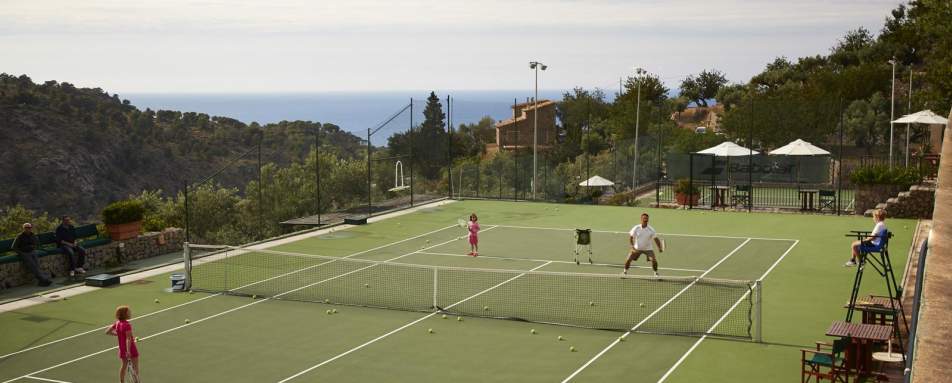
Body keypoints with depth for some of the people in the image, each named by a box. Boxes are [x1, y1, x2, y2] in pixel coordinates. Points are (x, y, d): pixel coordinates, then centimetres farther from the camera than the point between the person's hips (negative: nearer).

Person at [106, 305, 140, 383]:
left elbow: (107, 332, 10)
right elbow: (128, 339, -26)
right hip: (131, 349, -7)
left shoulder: (117, 323, 0)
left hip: (122, 349, 7)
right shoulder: (127, 325, -22)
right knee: (135, 367, 5)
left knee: (124, 365, 20)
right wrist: (128, 351, -30)